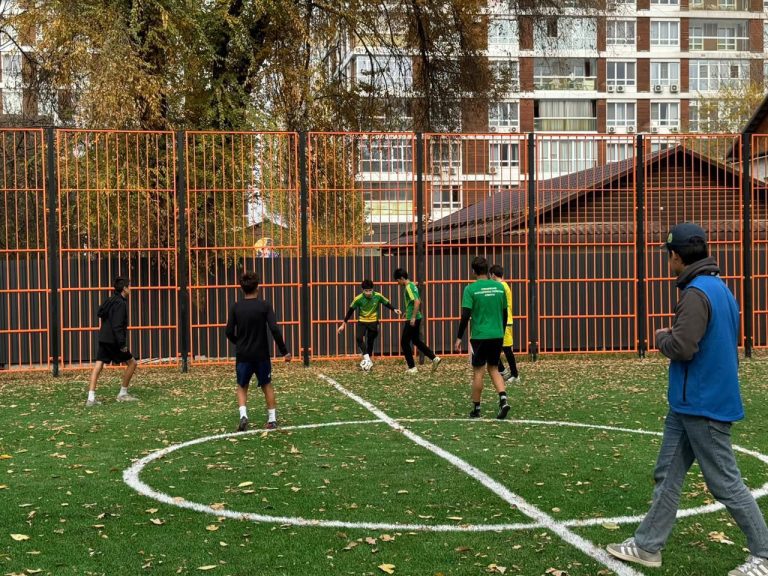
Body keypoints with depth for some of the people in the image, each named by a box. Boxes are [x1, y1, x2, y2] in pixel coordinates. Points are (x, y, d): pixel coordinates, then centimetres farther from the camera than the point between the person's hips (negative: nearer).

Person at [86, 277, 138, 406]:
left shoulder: (110, 301, 14)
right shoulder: (120, 303, -14)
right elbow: (117, 325, -21)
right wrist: (122, 344, -22)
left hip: (103, 339, 8)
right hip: (113, 341, -8)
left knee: (98, 366, 2)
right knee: (132, 363, 6)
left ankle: (91, 398, -5)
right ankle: (123, 394, 11)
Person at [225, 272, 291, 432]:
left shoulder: (236, 307, -3)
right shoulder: (264, 305, -8)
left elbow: (229, 332, -2)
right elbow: (274, 329, -16)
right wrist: (284, 351, -9)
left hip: (243, 355, 1)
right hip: (261, 354, -1)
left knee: (242, 387, 16)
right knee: (267, 385, 17)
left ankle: (243, 415, -7)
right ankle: (272, 419, 15)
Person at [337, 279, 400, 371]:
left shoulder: (378, 296, -16)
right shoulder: (358, 299, -19)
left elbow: (387, 304, 1)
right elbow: (351, 310, -8)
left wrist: (394, 309, -17)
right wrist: (343, 324, -7)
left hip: (373, 322, 1)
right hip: (362, 321, -1)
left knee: (370, 342, 6)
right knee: (359, 338, -24)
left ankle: (368, 359, 22)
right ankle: (366, 357, -24)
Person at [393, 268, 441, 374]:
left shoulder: (408, 287, -17)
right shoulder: (412, 285, 13)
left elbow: (417, 302, -27)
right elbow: (418, 301, 23)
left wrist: (413, 317, -25)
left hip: (412, 320, -10)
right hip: (415, 318, 10)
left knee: (404, 342, 0)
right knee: (416, 341, 19)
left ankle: (412, 367, 5)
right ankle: (434, 358, 15)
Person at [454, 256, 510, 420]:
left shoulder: (471, 289, -8)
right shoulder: (499, 287, 5)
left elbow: (465, 316, -12)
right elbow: (504, 313, 11)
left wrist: (459, 338, -5)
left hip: (480, 337, -4)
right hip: (498, 336, 4)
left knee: (478, 371, 6)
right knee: (493, 369, 15)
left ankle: (476, 409, 12)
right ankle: (503, 399, -6)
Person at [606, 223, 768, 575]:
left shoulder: (697, 293, -19)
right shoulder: (720, 289, 13)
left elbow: (680, 348, -25)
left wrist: (661, 337, -5)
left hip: (704, 406, -10)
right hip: (688, 404, 10)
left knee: (726, 484, 0)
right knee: (667, 476, 13)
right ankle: (647, 546, 20)